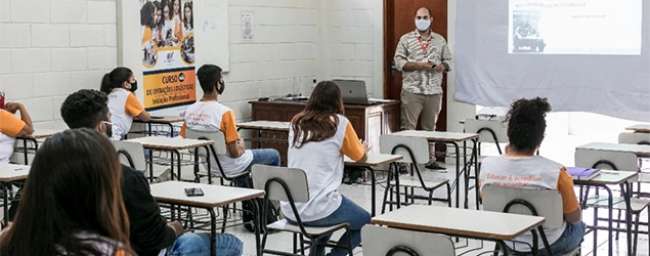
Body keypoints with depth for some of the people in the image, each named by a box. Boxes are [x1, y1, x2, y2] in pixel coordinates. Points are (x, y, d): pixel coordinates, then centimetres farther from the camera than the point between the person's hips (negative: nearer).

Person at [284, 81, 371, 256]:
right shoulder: (340, 123, -4)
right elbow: (360, 157, 11)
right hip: (319, 209, -6)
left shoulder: (296, 123, 10)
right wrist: (363, 149, 34)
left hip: (290, 209, 6)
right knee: (365, 222, 21)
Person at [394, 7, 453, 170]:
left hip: (434, 91, 3)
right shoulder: (406, 39, 6)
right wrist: (420, 65, -14)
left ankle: (430, 159, 15)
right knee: (408, 127, -5)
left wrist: (438, 67, -8)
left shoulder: (440, 40, 14)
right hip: (412, 90, -3)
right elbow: (399, 62, -3)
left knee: (430, 128, 8)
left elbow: (448, 63, 14)